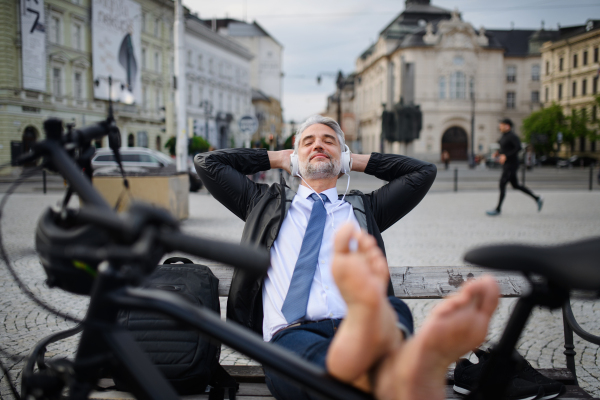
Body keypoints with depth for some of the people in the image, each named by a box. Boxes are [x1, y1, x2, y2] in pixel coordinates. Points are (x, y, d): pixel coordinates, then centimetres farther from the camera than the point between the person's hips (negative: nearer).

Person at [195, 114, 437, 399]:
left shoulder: (365, 209, 32)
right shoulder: (267, 203, 30)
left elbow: (424, 171, 33)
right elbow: (206, 163, 30)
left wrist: (358, 161, 36)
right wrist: (276, 158, 35)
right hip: (290, 333, -1)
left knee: (395, 309, -39)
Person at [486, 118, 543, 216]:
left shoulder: (512, 136, -17)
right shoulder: (505, 135, 11)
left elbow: (518, 147, -26)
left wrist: (506, 156, -27)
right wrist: (498, 152, 9)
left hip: (511, 165, -10)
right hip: (506, 164, 10)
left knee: (502, 185, -8)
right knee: (515, 186, 14)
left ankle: (498, 209, 0)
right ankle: (537, 199, 22)